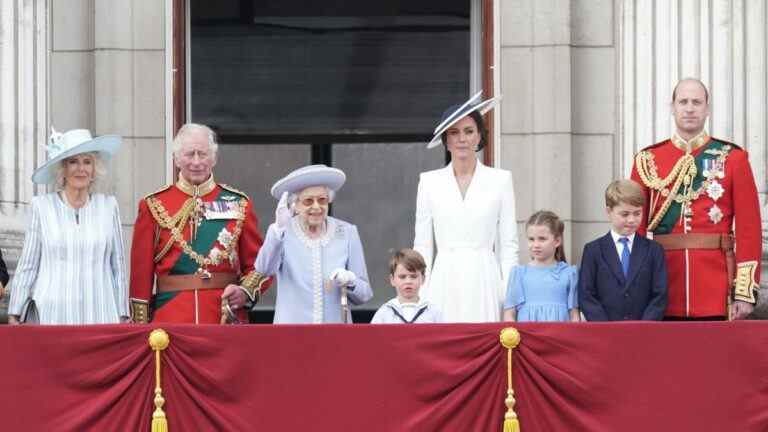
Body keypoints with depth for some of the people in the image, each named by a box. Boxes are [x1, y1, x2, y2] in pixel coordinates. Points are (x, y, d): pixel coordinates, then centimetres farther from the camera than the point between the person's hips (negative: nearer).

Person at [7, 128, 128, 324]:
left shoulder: (108, 206, 8)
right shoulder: (41, 207, 4)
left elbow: (118, 265, 11)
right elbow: (27, 266, 6)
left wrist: (123, 315, 9)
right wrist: (14, 315, 4)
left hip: (100, 315, 1)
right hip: (51, 314, -1)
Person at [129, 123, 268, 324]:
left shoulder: (238, 204, 6)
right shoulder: (153, 207, 4)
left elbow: (257, 264, 9)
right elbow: (141, 271, 4)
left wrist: (245, 291, -11)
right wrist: (141, 328, -1)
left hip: (227, 318, 1)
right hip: (170, 320, -1)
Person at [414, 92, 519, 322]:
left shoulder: (500, 180, 6)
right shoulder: (430, 182, 9)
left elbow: (508, 245, 5)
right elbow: (422, 246, 9)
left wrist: (510, 297, -2)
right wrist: (419, 296, 2)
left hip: (484, 283, -1)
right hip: (444, 284, 1)